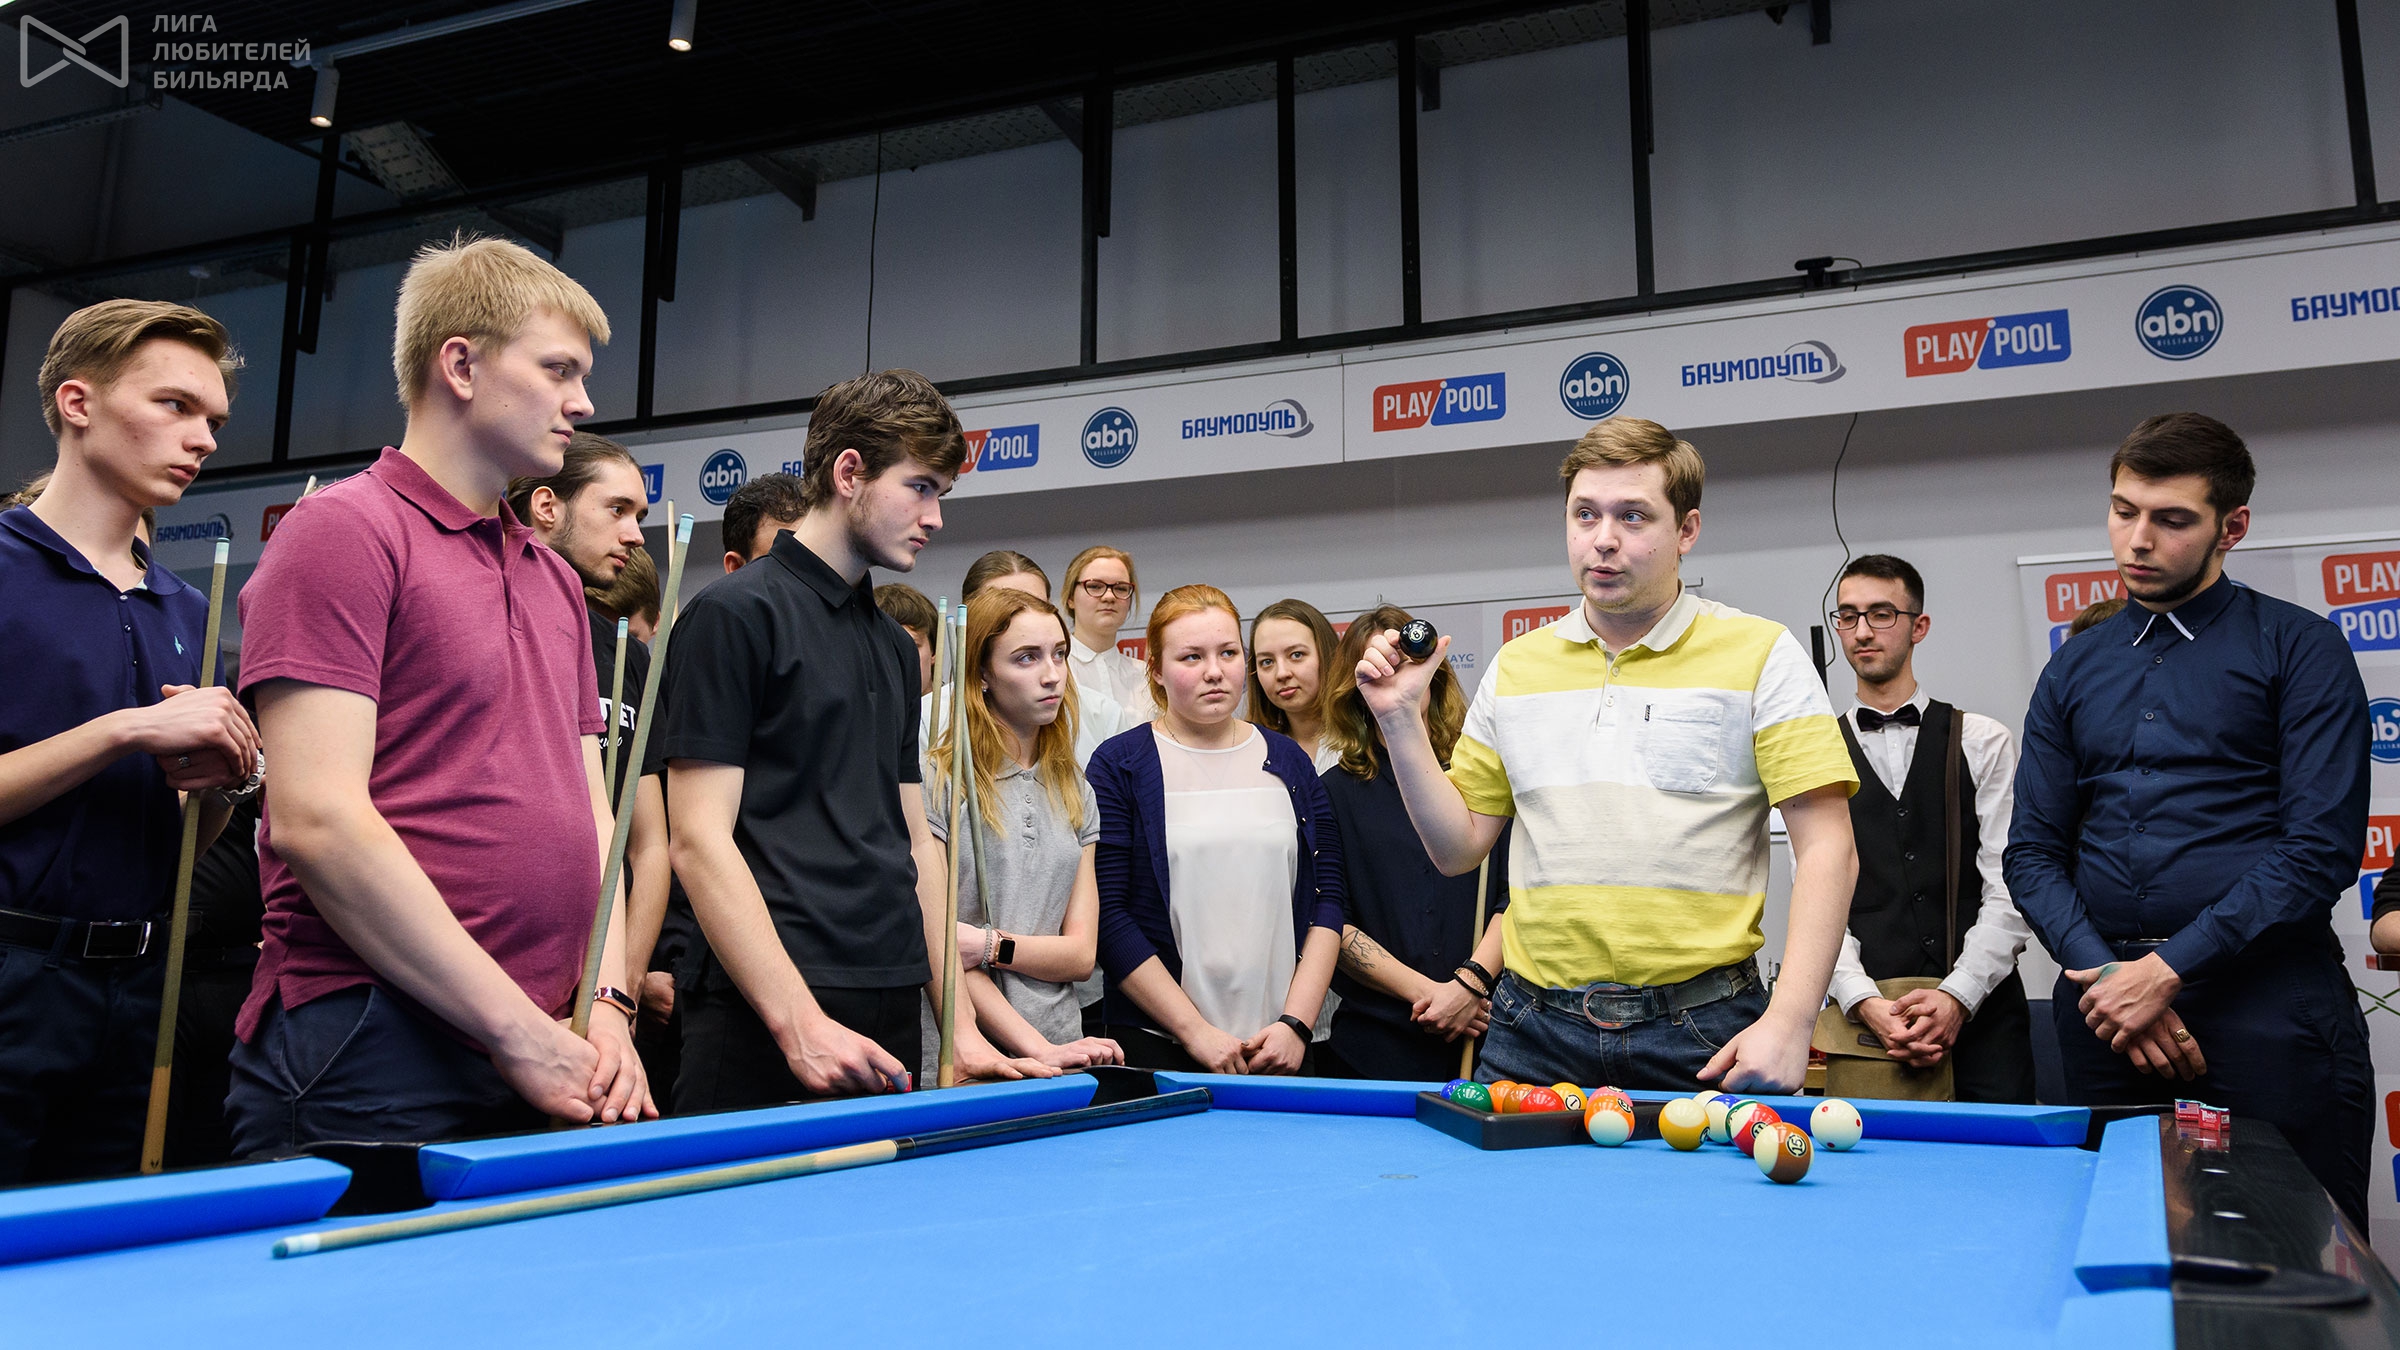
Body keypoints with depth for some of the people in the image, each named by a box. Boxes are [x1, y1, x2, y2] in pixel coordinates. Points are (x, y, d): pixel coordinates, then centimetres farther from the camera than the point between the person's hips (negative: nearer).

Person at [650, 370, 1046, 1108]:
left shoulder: (895, 645, 17)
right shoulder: (734, 614, -7)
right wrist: (800, 1023, -20)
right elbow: (699, 842, -14)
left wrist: (962, 1025, 12)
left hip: (889, 1024, 7)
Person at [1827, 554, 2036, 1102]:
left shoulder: (1983, 742, 8)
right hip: (1864, 1017, 0)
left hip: (1980, 1012, 0)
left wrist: (1957, 996, -13)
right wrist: (1866, 1002, -14)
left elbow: (2008, 892, 0)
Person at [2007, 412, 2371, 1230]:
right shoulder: (2074, 670, 13)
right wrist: (2106, 974, -7)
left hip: (2268, 1004, -3)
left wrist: (2171, 969, -14)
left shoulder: (2299, 648, 1)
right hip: (2106, 1006, 4)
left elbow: (2322, 847, -9)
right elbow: (2033, 849, 10)